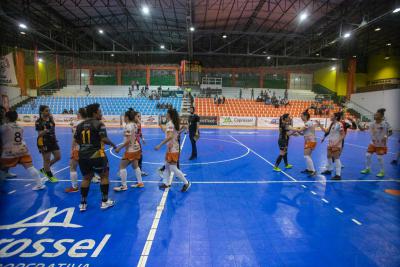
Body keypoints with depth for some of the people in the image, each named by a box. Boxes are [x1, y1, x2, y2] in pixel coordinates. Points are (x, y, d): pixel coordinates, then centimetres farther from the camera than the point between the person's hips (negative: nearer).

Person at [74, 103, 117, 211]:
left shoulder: (80, 125, 10)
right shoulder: (99, 124, -10)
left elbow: (76, 140, 15)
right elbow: (104, 139, -18)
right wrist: (113, 144, -1)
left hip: (83, 155, 6)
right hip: (96, 155, -6)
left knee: (86, 178, 20)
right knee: (104, 176, 11)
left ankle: (83, 204, 23)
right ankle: (104, 202, 16)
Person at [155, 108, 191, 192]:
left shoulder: (169, 123, -18)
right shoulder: (175, 123, 10)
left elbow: (170, 136, -30)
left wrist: (160, 145, -31)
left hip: (172, 149, -10)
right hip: (172, 148, 10)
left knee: (173, 168, -3)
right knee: (167, 166, 18)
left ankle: (186, 183, 6)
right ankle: (166, 183, 27)